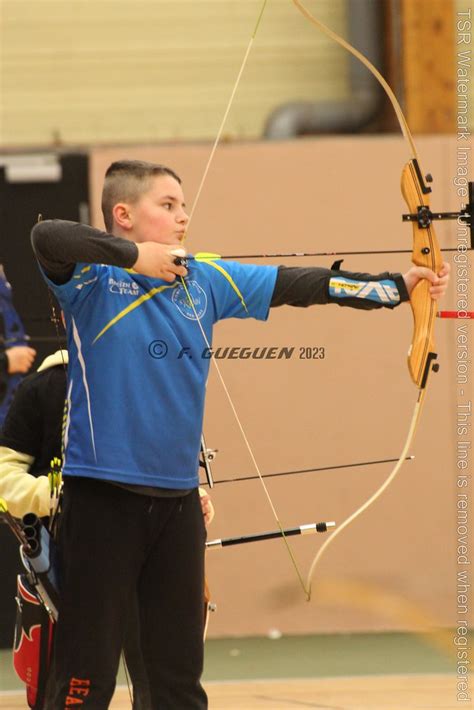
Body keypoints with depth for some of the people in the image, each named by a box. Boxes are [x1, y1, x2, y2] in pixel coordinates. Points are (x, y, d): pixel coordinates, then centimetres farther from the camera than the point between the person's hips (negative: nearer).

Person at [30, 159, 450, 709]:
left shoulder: (204, 281, 10)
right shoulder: (92, 276, -6)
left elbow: (299, 284, 10)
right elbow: (47, 237, -27)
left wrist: (398, 285, 6)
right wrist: (133, 255, -19)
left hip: (178, 497, 6)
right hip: (103, 496, -6)